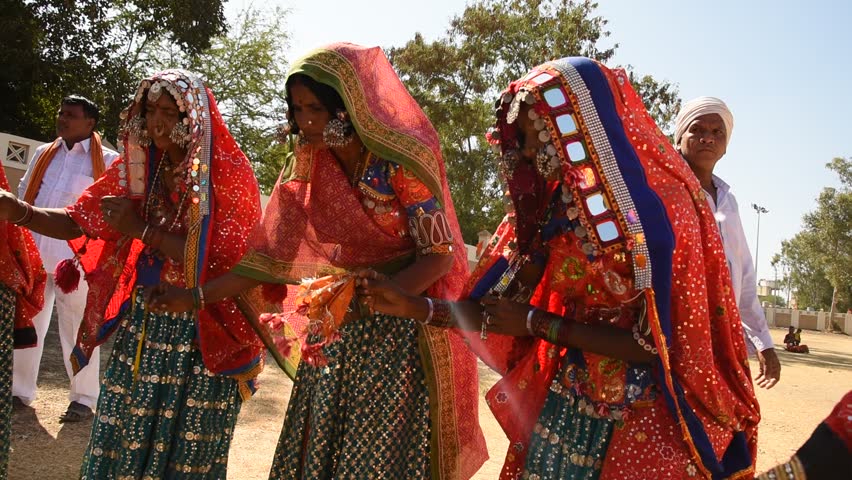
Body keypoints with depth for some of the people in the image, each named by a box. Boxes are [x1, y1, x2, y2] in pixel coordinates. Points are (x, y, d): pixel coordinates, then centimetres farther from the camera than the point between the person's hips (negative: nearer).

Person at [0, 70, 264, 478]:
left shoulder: (227, 173, -11)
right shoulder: (138, 166, 5)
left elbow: (223, 261, -18)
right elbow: (76, 223, 5)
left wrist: (143, 230, -19)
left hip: (201, 335, -4)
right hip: (141, 324, 5)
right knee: (122, 441, 10)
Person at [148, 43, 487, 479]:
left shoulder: (400, 163, -15)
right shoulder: (306, 168, 2)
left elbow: (439, 256, -15)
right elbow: (272, 256, 5)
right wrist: (196, 296, 0)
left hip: (399, 330, -5)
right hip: (335, 333, 5)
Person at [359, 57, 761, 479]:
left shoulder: (658, 211, -18)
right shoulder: (557, 206, 0)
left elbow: (655, 344, -20)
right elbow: (501, 310, 5)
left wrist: (535, 323, -17)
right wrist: (414, 307, -5)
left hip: (643, 423, -5)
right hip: (565, 409, 6)